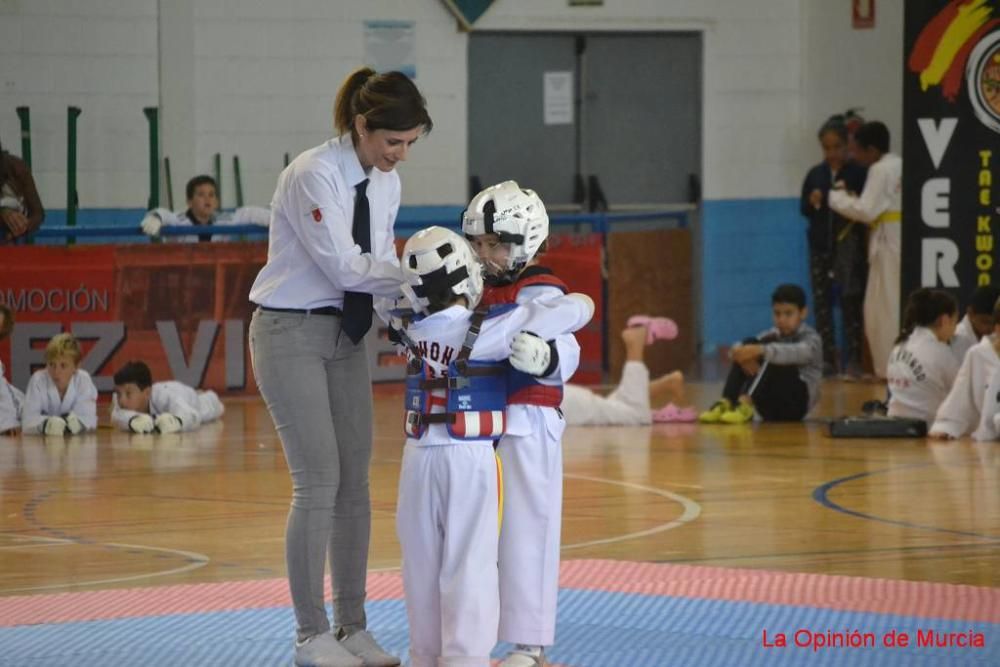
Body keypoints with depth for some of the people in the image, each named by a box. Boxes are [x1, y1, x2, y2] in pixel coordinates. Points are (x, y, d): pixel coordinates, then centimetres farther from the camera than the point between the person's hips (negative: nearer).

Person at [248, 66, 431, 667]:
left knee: (355, 481, 6)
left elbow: (380, 264, 7)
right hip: (292, 334, -7)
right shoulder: (313, 177, -21)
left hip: (346, 334, 7)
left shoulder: (385, 182, 3)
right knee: (319, 482, -8)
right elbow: (345, 266, -23)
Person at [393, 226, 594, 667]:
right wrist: (577, 302, 16)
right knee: (469, 562, -1)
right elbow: (577, 310, -7)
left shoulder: (414, 329, 1)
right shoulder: (493, 328, -10)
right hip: (470, 457, -4)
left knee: (423, 562, 12)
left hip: (419, 456, 4)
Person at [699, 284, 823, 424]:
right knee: (749, 344, -13)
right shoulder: (772, 336, 11)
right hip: (770, 404, 5)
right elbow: (737, 349, -4)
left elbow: (794, 353, -32)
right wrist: (739, 353, -30)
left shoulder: (811, 339, -7)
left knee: (772, 355, -27)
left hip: (797, 400, -5)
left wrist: (760, 350, -47)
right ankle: (726, 403, -26)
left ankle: (745, 404, -44)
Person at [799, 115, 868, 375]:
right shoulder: (815, 175, 8)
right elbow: (803, 209, 15)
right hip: (820, 244, 4)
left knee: (851, 301, -3)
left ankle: (853, 358, 1)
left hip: (849, 244, -4)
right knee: (821, 301, 4)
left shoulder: (858, 173, -2)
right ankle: (827, 358, 9)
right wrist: (812, 202, -7)